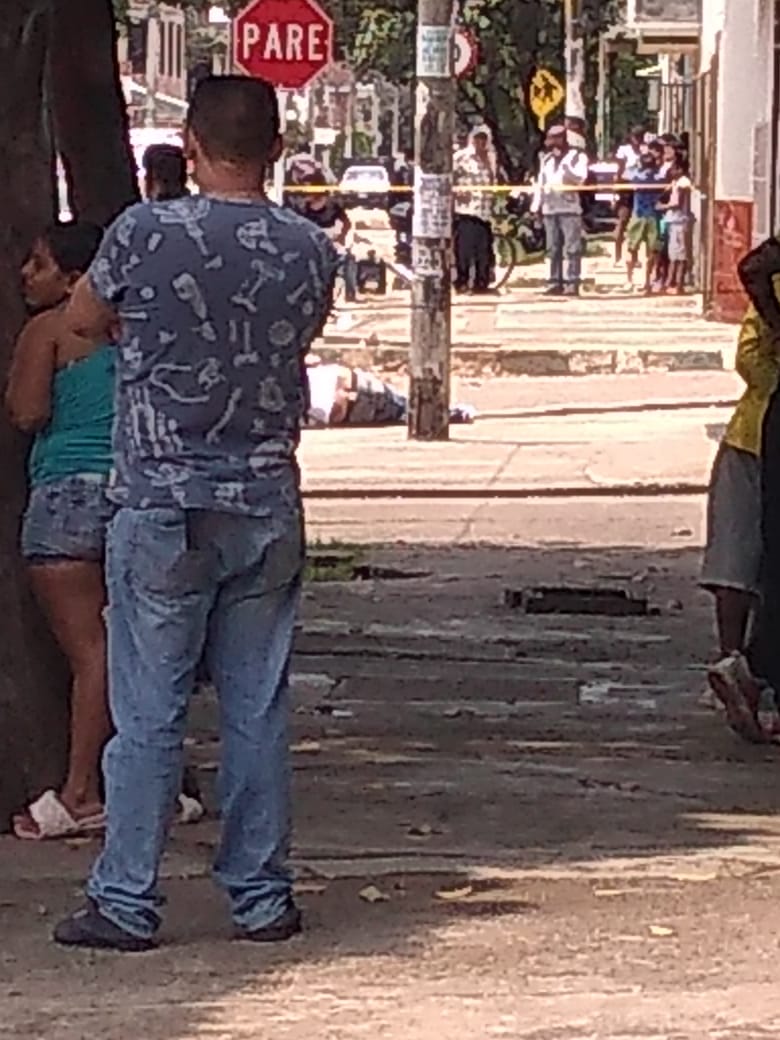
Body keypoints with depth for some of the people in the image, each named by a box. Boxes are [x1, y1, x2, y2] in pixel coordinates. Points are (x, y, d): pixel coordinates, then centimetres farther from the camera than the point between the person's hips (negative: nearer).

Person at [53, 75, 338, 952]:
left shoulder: (146, 233, -9)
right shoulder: (308, 249, -1)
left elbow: (84, 317, 8)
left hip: (162, 505, -3)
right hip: (267, 505, 3)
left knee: (147, 714, 2)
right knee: (258, 710, 9)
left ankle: (125, 903, 5)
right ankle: (262, 896, 15)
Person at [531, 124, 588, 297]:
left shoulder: (577, 156, 3)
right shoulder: (546, 159, 20)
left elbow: (579, 177, -12)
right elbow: (540, 183, 20)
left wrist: (564, 161, -14)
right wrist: (535, 205, 13)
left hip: (569, 207, -6)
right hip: (549, 208, 6)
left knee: (572, 247, -9)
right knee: (553, 248, 5)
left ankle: (572, 283, -10)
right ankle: (555, 282, 9)